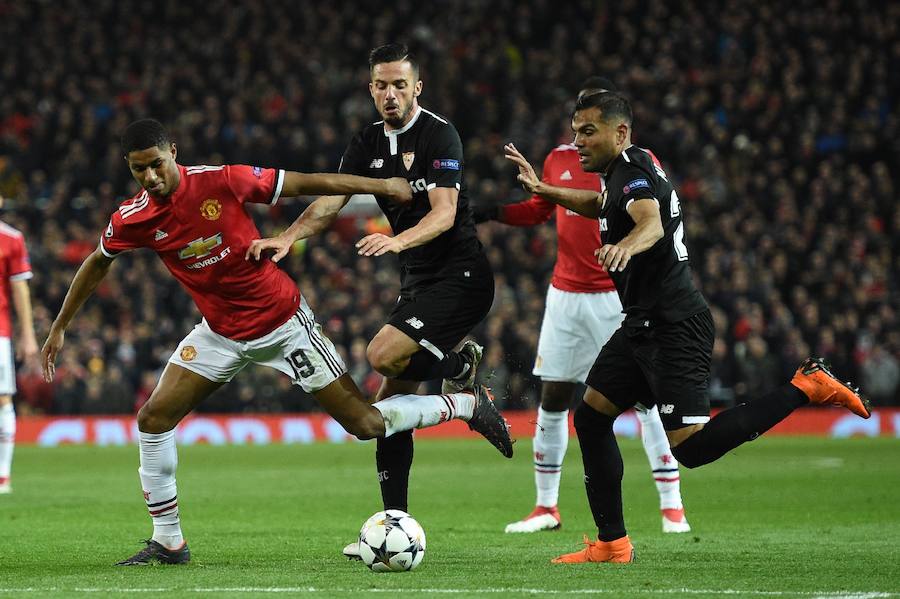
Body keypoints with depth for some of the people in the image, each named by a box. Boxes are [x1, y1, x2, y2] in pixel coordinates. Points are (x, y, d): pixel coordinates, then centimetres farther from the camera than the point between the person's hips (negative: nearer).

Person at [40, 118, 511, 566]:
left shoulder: (221, 182, -21)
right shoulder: (130, 220, -11)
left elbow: (302, 183, -11)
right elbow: (96, 265, 10)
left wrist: (381, 185, -9)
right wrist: (60, 326, 15)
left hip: (282, 321, -4)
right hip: (221, 333, 4)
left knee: (365, 423, -6)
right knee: (153, 419, -8)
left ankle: (467, 405, 18)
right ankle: (168, 542, 5)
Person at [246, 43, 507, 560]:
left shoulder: (439, 135, -12)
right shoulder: (369, 144, 10)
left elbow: (444, 212, -22)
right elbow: (330, 202, 3)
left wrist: (397, 241, -39)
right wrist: (288, 238, -16)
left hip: (461, 275, -8)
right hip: (418, 283, 8)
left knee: (384, 355, -26)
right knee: (392, 402, 2)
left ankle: (464, 367, 2)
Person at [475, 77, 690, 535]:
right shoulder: (558, 160, 9)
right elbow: (539, 209, 23)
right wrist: (495, 213, 7)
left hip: (620, 297, -4)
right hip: (566, 295, 4)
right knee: (553, 398, 5)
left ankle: (672, 507, -1)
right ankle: (546, 507, 14)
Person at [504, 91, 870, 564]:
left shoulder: (633, 171, -15)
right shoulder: (624, 171, 16)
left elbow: (652, 223, -37)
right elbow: (602, 205, 40)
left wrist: (625, 246, -58)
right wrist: (543, 190, 34)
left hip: (673, 326, -10)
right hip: (645, 325, 10)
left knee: (691, 447, -18)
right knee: (591, 416, 10)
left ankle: (805, 387, -11)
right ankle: (612, 543, 13)